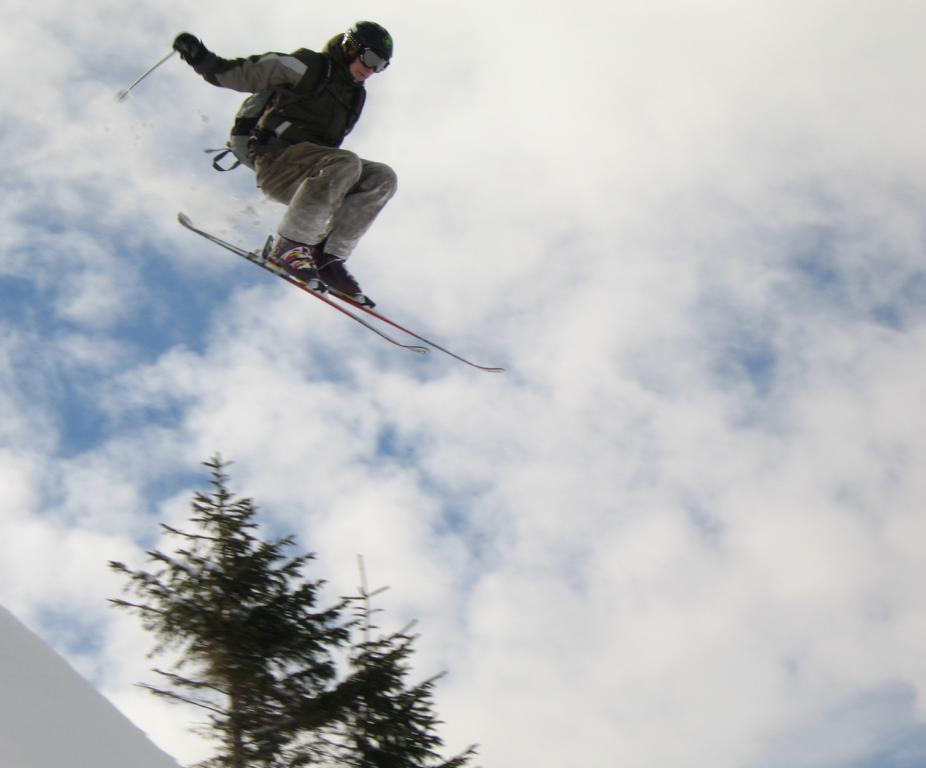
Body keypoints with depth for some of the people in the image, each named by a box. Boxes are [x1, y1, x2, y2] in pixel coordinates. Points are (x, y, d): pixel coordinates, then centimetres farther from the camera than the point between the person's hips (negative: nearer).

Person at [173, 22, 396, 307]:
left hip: (314, 173, 7)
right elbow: (241, 75, -3)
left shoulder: (355, 95, 24)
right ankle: (289, 245, -29)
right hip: (276, 159, -7)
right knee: (346, 163, -33)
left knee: (383, 177, -13)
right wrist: (202, 59, -16)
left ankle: (328, 256, -21)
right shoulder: (307, 66, 1)